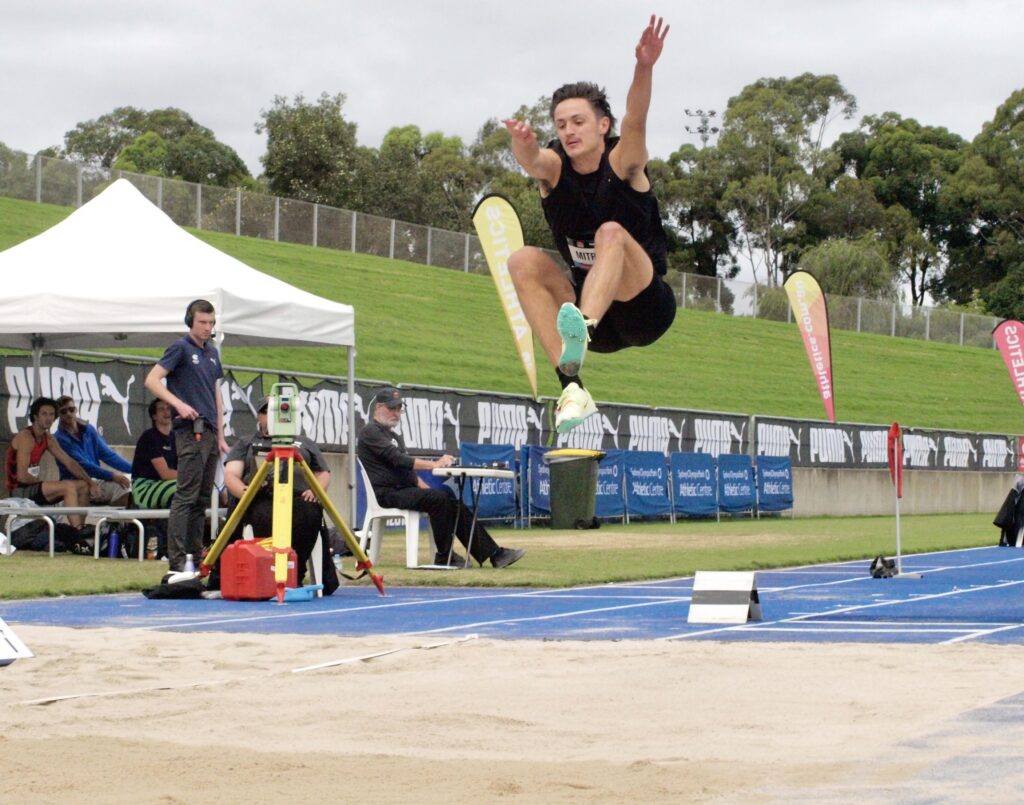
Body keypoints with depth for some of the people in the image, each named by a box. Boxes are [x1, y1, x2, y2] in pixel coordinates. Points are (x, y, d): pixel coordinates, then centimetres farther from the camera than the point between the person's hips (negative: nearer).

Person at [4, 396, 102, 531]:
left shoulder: (48, 439, 9)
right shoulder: (25, 437, -18)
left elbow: (70, 462, 8)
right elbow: (22, 476, -24)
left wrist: (91, 482, -3)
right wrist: (41, 481, -8)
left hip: (33, 486, 10)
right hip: (19, 491, -10)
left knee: (84, 486, 8)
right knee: (69, 487, -27)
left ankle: (81, 528, 4)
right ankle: (77, 531, -30)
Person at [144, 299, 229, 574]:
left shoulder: (211, 353, 17)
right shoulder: (180, 348, -5)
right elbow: (152, 380, -13)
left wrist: (220, 436, 16)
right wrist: (178, 403, -24)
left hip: (209, 432, 8)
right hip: (190, 430, -8)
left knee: (202, 497, 9)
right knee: (186, 496, -12)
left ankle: (196, 557, 13)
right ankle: (176, 561, -14)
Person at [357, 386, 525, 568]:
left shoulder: (394, 436, 27)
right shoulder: (370, 432, -4)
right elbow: (397, 459, -18)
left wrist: (427, 489, 8)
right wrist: (435, 464, -20)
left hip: (406, 491, 9)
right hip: (387, 494, -9)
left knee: (453, 502, -8)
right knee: (439, 499, -28)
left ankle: (494, 553, -13)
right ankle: (444, 556, -20)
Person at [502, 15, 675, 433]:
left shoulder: (621, 162, -9)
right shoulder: (554, 166, -2)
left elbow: (635, 122, -30)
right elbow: (533, 161, -27)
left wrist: (644, 68, -51)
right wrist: (522, 145, -53)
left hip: (646, 308, -4)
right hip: (594, 316, 4)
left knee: (611, 232, -29)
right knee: (523, 261, -21)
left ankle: (582, 328, -58)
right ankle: (571, 385, -34)